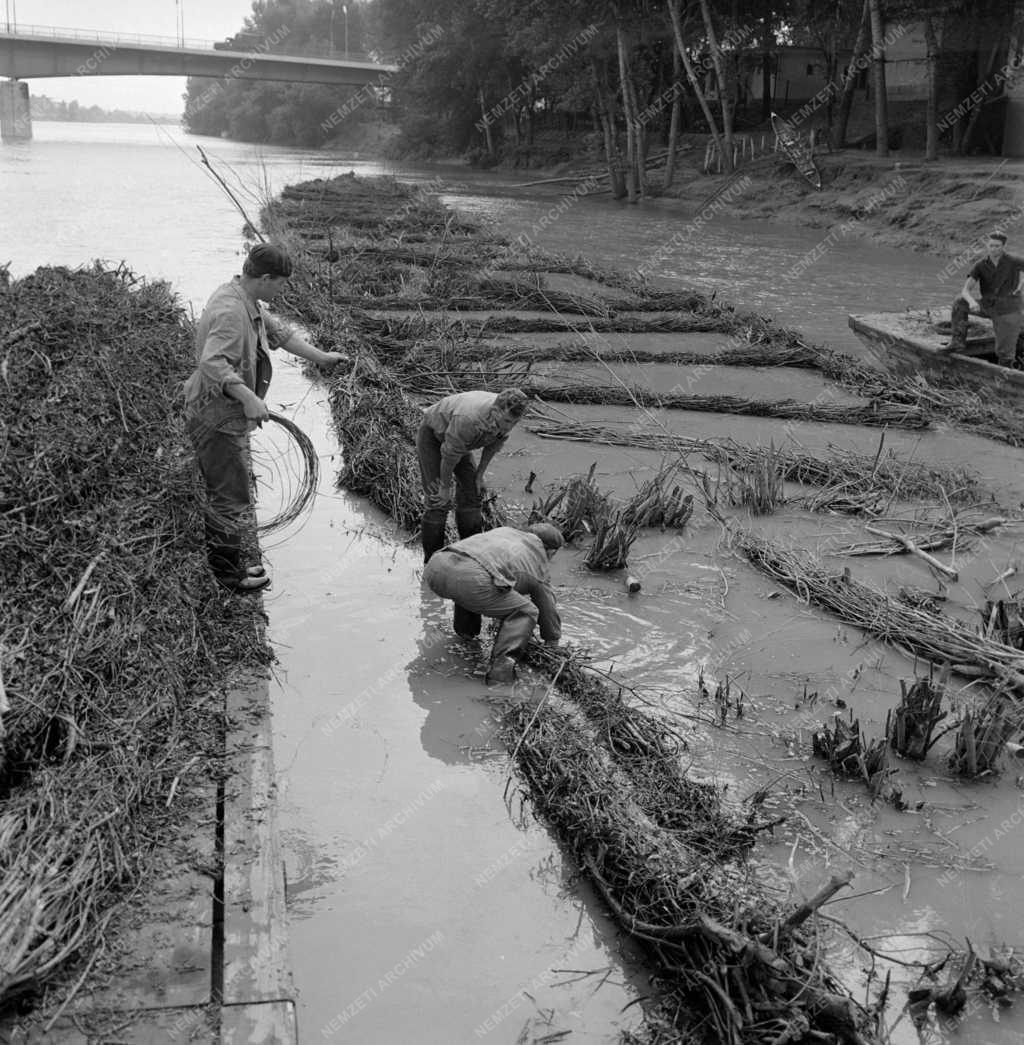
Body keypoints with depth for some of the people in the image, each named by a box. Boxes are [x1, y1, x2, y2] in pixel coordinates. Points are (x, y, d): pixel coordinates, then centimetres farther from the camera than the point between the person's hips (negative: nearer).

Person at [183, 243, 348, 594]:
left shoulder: (248, 304, 7)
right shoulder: (230, 312, -26)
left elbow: (279, 332, 20)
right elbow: (212, 363, -38)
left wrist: (321, 357, 16)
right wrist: (248, 397, -46)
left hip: (228, 416, 11)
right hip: (216, 418, -11)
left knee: (222, 494, 20)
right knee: (231, 497, 0)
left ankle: (227, 565, 33)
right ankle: (230, 576, 13)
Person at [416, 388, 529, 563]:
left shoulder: (506, 415, -23)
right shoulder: (469, 419, -43)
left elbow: (493, 444, -2)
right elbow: (449, 455, -28)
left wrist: (479, 475, 4)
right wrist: (445, 487, -15)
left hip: (456, 437, 7)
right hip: (432, 435, -7)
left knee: (471, 493, 5)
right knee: (438, 501, -11)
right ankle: (433, 560, 0)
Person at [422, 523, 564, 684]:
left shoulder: (504, 531, 39)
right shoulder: (539, 569, 26)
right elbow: (548, 610, 34)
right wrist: (553, 643, 51)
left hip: (436, 567, 6)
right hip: (471, 579, -6)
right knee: (525, 612, 12)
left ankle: (465, 629, 42)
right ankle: (500, 665, -4)